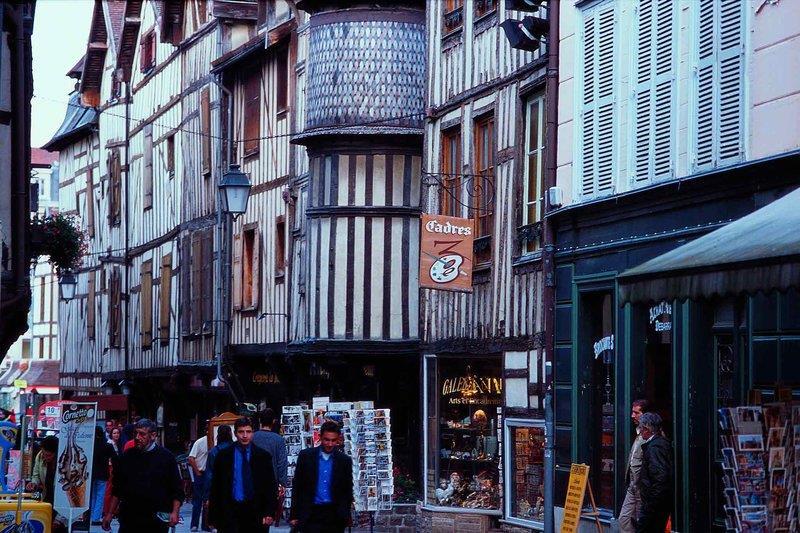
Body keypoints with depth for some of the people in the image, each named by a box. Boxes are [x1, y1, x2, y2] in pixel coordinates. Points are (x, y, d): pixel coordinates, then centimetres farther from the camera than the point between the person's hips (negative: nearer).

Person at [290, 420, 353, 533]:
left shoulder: (344, 460, 6)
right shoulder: (306, 456, 2)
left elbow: (348, 490, 12)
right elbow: (297, 486, 5)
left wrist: (345, 516, 4)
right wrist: (294, 515, 1)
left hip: (334, 515, 1)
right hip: (311, 514, -1)